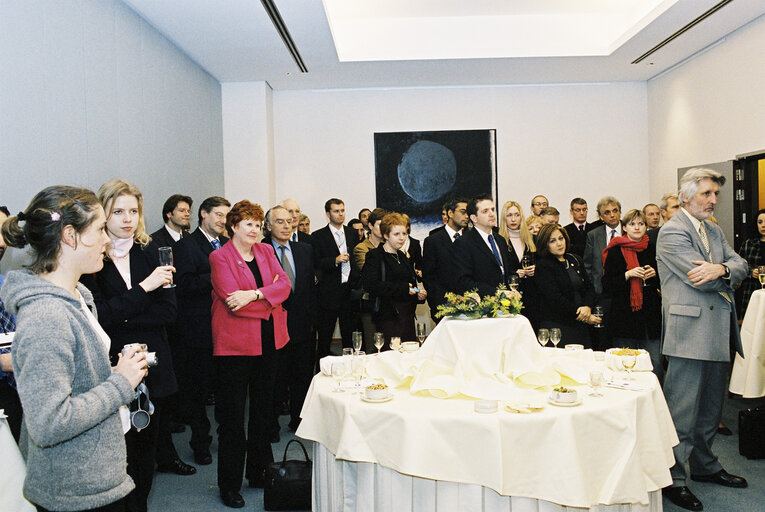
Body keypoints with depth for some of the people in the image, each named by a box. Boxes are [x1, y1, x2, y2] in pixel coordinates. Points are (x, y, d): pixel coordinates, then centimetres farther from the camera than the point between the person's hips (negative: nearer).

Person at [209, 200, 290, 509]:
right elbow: (233, 301, -17)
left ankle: (259, 472, 30)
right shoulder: (220, 257, -5)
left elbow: (284, 285, -3)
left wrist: (254, 294, -18)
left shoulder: (266, 251, 11)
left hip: (267, 343, 6)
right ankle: (229, 484, 16)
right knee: (232, 415, 3)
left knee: (263, 409, 15)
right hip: (235, 344, -5)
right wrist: (271, 297, -11)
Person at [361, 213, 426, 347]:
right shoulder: (375, 256, -5)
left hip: (408, 315, 7)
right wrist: (402, 289, -19)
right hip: (389, 317, -7)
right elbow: (371, 284, -19)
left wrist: (419, 295, 5)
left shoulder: (402, 256, 19)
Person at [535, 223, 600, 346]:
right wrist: (581, 315, -11)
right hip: (557, 326, -6)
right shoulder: (543, 266, -5)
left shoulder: (575, 260, 15)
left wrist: (587, 307, -8)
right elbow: (555, 299, -12)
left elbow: (589, 288, 13)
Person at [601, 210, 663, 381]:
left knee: (656, 365, -3)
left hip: (651, 315, 2)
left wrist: (654, 274, -4)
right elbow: (607, 285, -2)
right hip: (624, 315, -2)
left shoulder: (652, 249, 12)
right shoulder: (615, 251, 3)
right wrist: (628, 274, -15)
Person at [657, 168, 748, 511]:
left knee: (710, 406, 19)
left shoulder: (714, 231, 18)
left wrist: (722, 269, -15)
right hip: (690, 331, -9)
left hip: (718, 334, 9)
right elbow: (699, 278, -18)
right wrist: (731, 274, -1)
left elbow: (740, 264, 6)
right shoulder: (672, 232, -9)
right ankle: (673, 479, 6)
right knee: (682, 410, -4)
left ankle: (704, 466, 34)